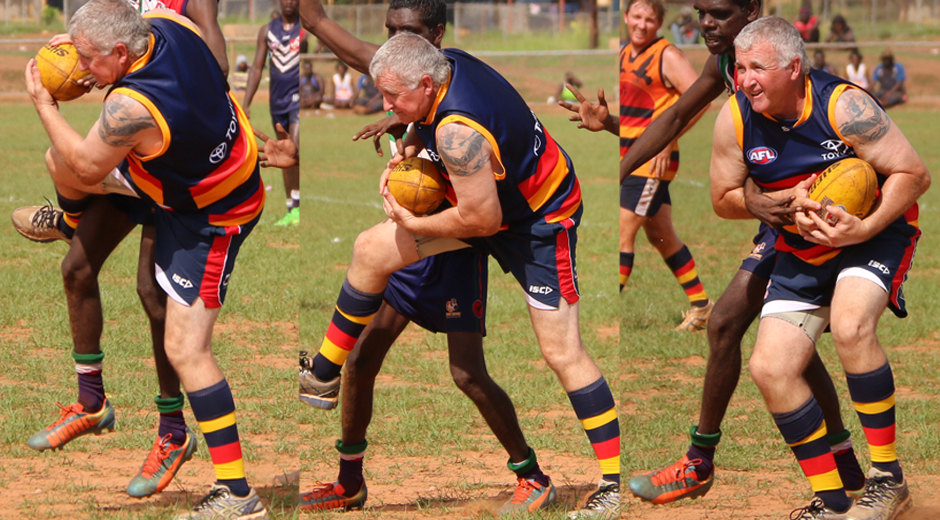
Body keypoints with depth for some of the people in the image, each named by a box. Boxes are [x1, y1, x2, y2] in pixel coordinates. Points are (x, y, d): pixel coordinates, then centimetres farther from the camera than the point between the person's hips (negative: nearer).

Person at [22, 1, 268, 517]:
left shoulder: (132, 106, -38)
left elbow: (87, 166, -19)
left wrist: (43, 105, -8)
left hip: (209, 218, -9)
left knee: (185, 349, -11)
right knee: (59, 165, 20)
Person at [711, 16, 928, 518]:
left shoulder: (842, 105, -23)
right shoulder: (735, 118, -10)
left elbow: (914, 174, -18)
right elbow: (724, 199, 2)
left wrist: (864, 228, -30)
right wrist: (787, 203, -15)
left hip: (875, 234, -5)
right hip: (803, 252, 5)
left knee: (850, 326, -33)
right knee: (770, 368, -7)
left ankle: (888, 478, -19)